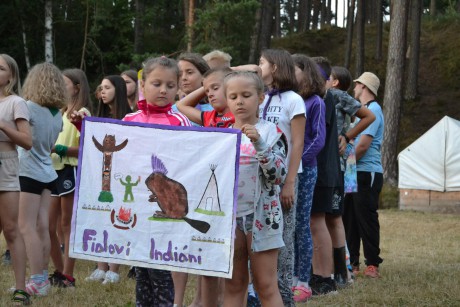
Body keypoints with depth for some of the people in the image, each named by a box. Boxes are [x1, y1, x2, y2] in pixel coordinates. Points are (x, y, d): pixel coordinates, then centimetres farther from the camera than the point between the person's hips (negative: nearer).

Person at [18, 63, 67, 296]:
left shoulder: (30, 108, -14)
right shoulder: (58, 114, 7)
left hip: (30, 173, -7)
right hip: (47, 174, 7)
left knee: (26, 227, -5)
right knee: (42, 227, 10)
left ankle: (37, 281, -8)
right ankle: (42, 277, 14)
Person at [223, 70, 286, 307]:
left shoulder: (270, 131, -4)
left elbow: (278, 175, -15)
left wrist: (259, 144, -24)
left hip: (261, 214, -4)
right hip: (229, 213, 4)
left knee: (266, 286, -1)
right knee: (233, 285, 9)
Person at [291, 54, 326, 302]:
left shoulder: (315, 102, -3)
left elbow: (319, 140, -9)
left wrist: (298, 160, -17)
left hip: (304, 170, -5)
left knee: (301, 225, -3)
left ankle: (303, 283, 1)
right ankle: (291, 277, 14)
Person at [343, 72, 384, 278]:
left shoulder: (372, 110, -10)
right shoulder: (359, 109, 19)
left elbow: (363, 145, -17)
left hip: (367, 173, -9)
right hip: (353, 172, 9)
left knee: (366, 218, -7)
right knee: (349, 218, 9)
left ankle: (372, 264, -4)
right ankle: (352, 263, 14)